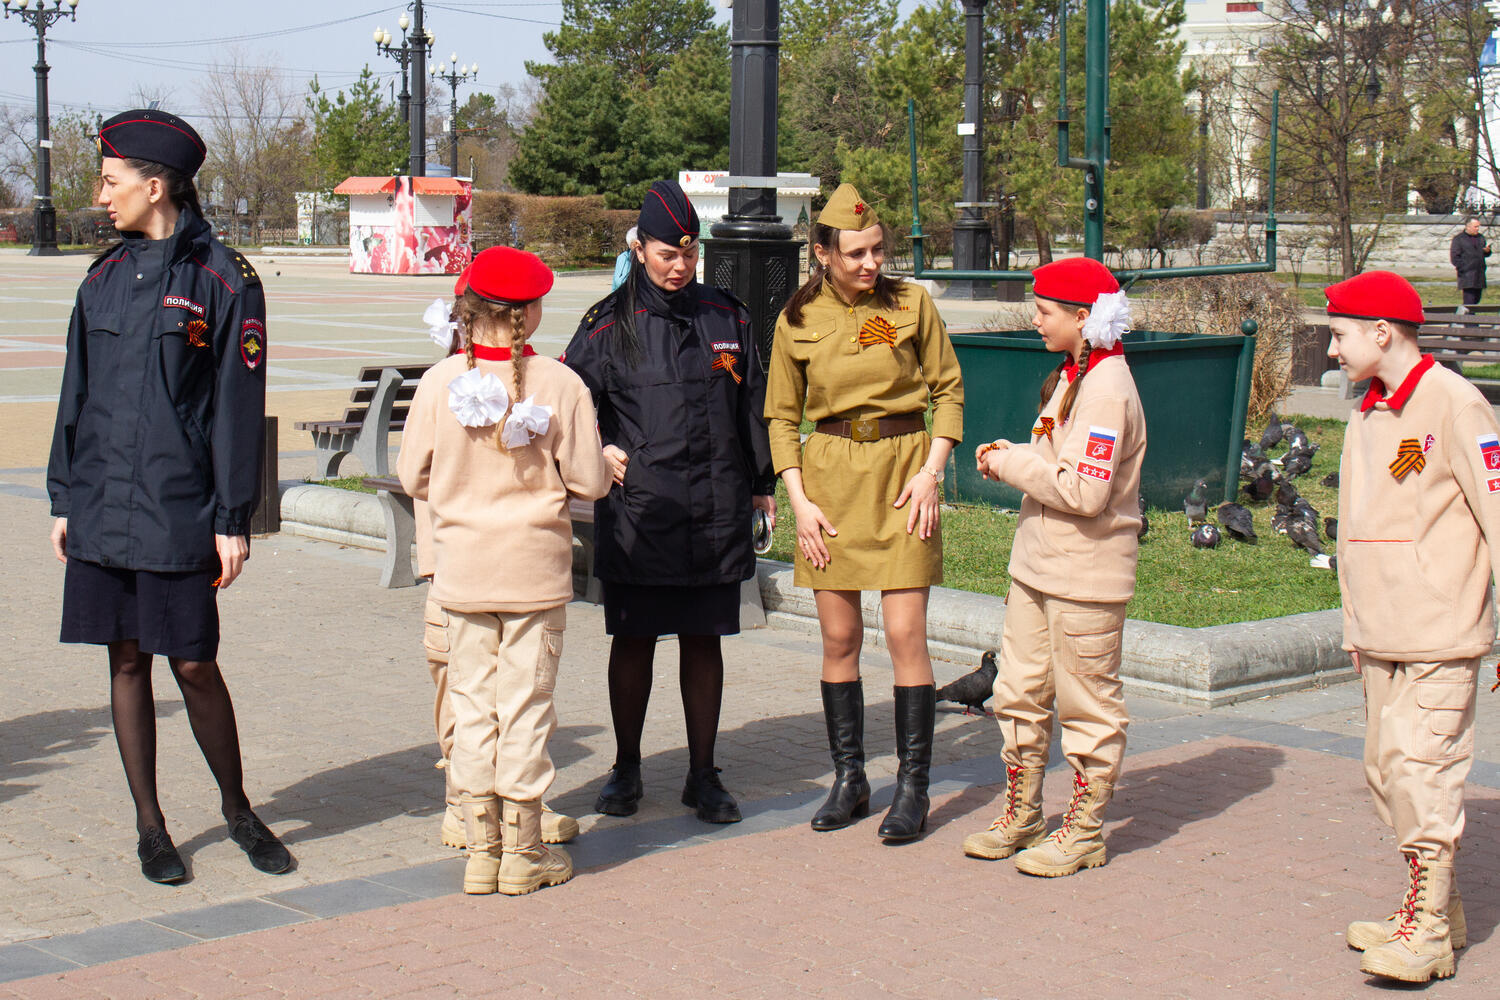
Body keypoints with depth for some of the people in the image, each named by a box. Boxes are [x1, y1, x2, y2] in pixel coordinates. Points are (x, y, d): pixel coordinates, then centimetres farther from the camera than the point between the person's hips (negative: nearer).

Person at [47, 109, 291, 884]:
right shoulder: (106, 275, 10)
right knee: (126, 662, 8)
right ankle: (150, 826, 19)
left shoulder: (221, 278, -5)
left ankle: (238, 810, 21)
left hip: (179, 509, -5)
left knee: (194, 666, 0)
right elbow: (77, 392, 14)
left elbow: (238, 406, -6)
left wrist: (233, 520, -9)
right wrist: (64, 498, 10)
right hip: (102, 504, 5)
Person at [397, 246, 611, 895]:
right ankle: (522, 852, 13)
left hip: (462, 567, 2)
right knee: (527, 700, 6)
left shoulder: (439, 381, -6)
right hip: (536, 567, -2)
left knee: (472, 698, 11)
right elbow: (588, 481, -7)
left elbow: (413, 477, 0)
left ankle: (481, 848, 15)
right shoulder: (560, 384, -12)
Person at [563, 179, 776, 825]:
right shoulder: (611, 325, 0)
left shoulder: (727, 318, 8)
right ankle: (626, 770, 21)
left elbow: (752, 405, 15)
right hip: (636, 511, -2)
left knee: (703, 639, 7)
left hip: (715, 511, 2)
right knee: (633, 640, 6)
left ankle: (703, 775, 17)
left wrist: (762, 484, 16)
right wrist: (602, 450, -7)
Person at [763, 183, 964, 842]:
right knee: (838, 638, 5)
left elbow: (949, 390, 5)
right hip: (829, 477, 2)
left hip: (901, 472, -2)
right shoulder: (798, 320, 2)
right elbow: (782, 416, 8)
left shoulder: (911, 304, -1)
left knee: (905, 634, -6)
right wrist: (799, 499, -2)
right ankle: (849, 780, 18)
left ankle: (912, 787, 3)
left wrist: (931, 471, -6)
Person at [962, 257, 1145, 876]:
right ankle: (1021, 817, 27)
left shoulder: (1107, 389, -19)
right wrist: (1010, 458, 2)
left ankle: (1083, 832, 15)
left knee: (1087, 704, 4)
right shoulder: (1070, 376, 12)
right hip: (1037, 564, 9)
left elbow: (1083, 491, -26)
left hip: (1086, 574, -9)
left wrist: (1011, 463, -15)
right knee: (1019, 692, 14)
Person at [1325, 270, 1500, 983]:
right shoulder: (1367, 416, 15)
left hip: (1441, 634, -8)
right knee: (1388, 772, 10)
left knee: (1421, 770, -9)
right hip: (1381, 638, 8)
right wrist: (1355, 627, 20)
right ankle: (1432, 910, 20)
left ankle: (1429, 930, -2)